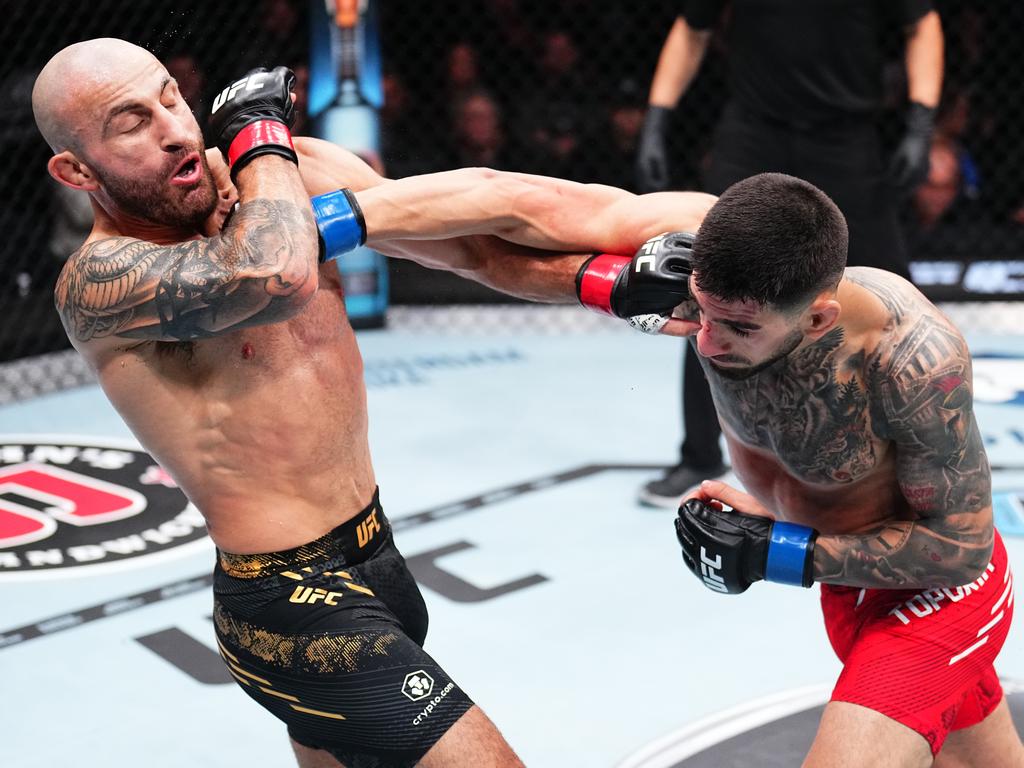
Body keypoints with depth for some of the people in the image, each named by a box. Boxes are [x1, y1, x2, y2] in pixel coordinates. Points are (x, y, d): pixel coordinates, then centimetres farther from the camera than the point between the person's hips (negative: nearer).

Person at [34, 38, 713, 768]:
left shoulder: (294, 170, 0)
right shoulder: (98, 281, -20)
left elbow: (460, 236, -2)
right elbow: (276, 276, -39)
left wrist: (610, 281, -17)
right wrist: (258, 131, -22)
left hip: (376, 554, 8)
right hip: (289, 608, -8)